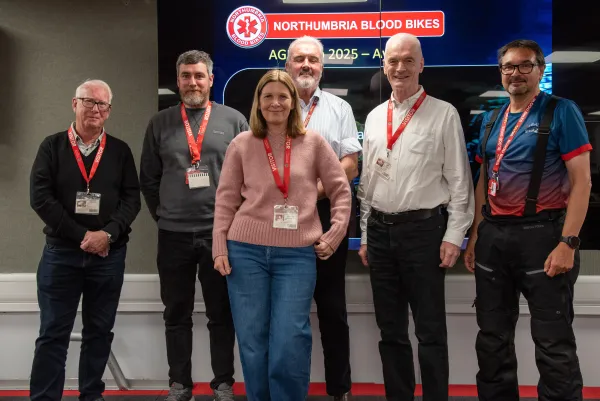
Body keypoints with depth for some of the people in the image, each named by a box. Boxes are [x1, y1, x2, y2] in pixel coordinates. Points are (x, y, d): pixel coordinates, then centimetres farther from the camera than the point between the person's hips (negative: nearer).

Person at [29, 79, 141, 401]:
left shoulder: (120, 151, 7)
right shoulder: (52, 146, 3)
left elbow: (132, 198, 1)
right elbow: (40, 197, -5)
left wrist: (108, 234, -14)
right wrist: (81, 235, -11)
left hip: (109, 254, 2)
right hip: (60, 253, -1)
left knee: (99, 331, 10)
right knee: (53, 333, 4)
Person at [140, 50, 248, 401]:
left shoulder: (234, 120, 3)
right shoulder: (160, 123, 7)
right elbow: (149, 178, 11)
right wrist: (163, 215, 8)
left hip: (221, 232, -1)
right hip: (173, 235, 2)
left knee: (222, 314, 9)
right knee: (177, 315, 10)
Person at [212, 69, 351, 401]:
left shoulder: (313, 142, 4)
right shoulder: (241, 144, 4)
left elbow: (341, 190, 9)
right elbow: (226, 200, 5)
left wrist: (334, 235, 3)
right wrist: (219, 248, 0)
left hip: (297, 254, -1)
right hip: (246, 251, 1)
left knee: (290, 342, -6)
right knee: (252, 342, 6)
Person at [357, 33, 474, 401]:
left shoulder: (443, 114, -2)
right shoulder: (374, 117, 12)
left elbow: (459, 180, -4)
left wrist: (453, 236, -10)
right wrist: (366, 235, 12)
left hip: (423, 230, -5)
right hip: (380, 231, 5)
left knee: (430, 331, 3)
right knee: (390, 330, 14)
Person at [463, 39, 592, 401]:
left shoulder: (561, 112, -4)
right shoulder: (491, 120, 13)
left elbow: (581, 180, -10)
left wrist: (567, 242, -18)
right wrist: (475, 236, 12)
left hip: (541, 233, -6)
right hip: (493, 236, 6)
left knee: (553, 343, 3)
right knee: (492, 338, 14)